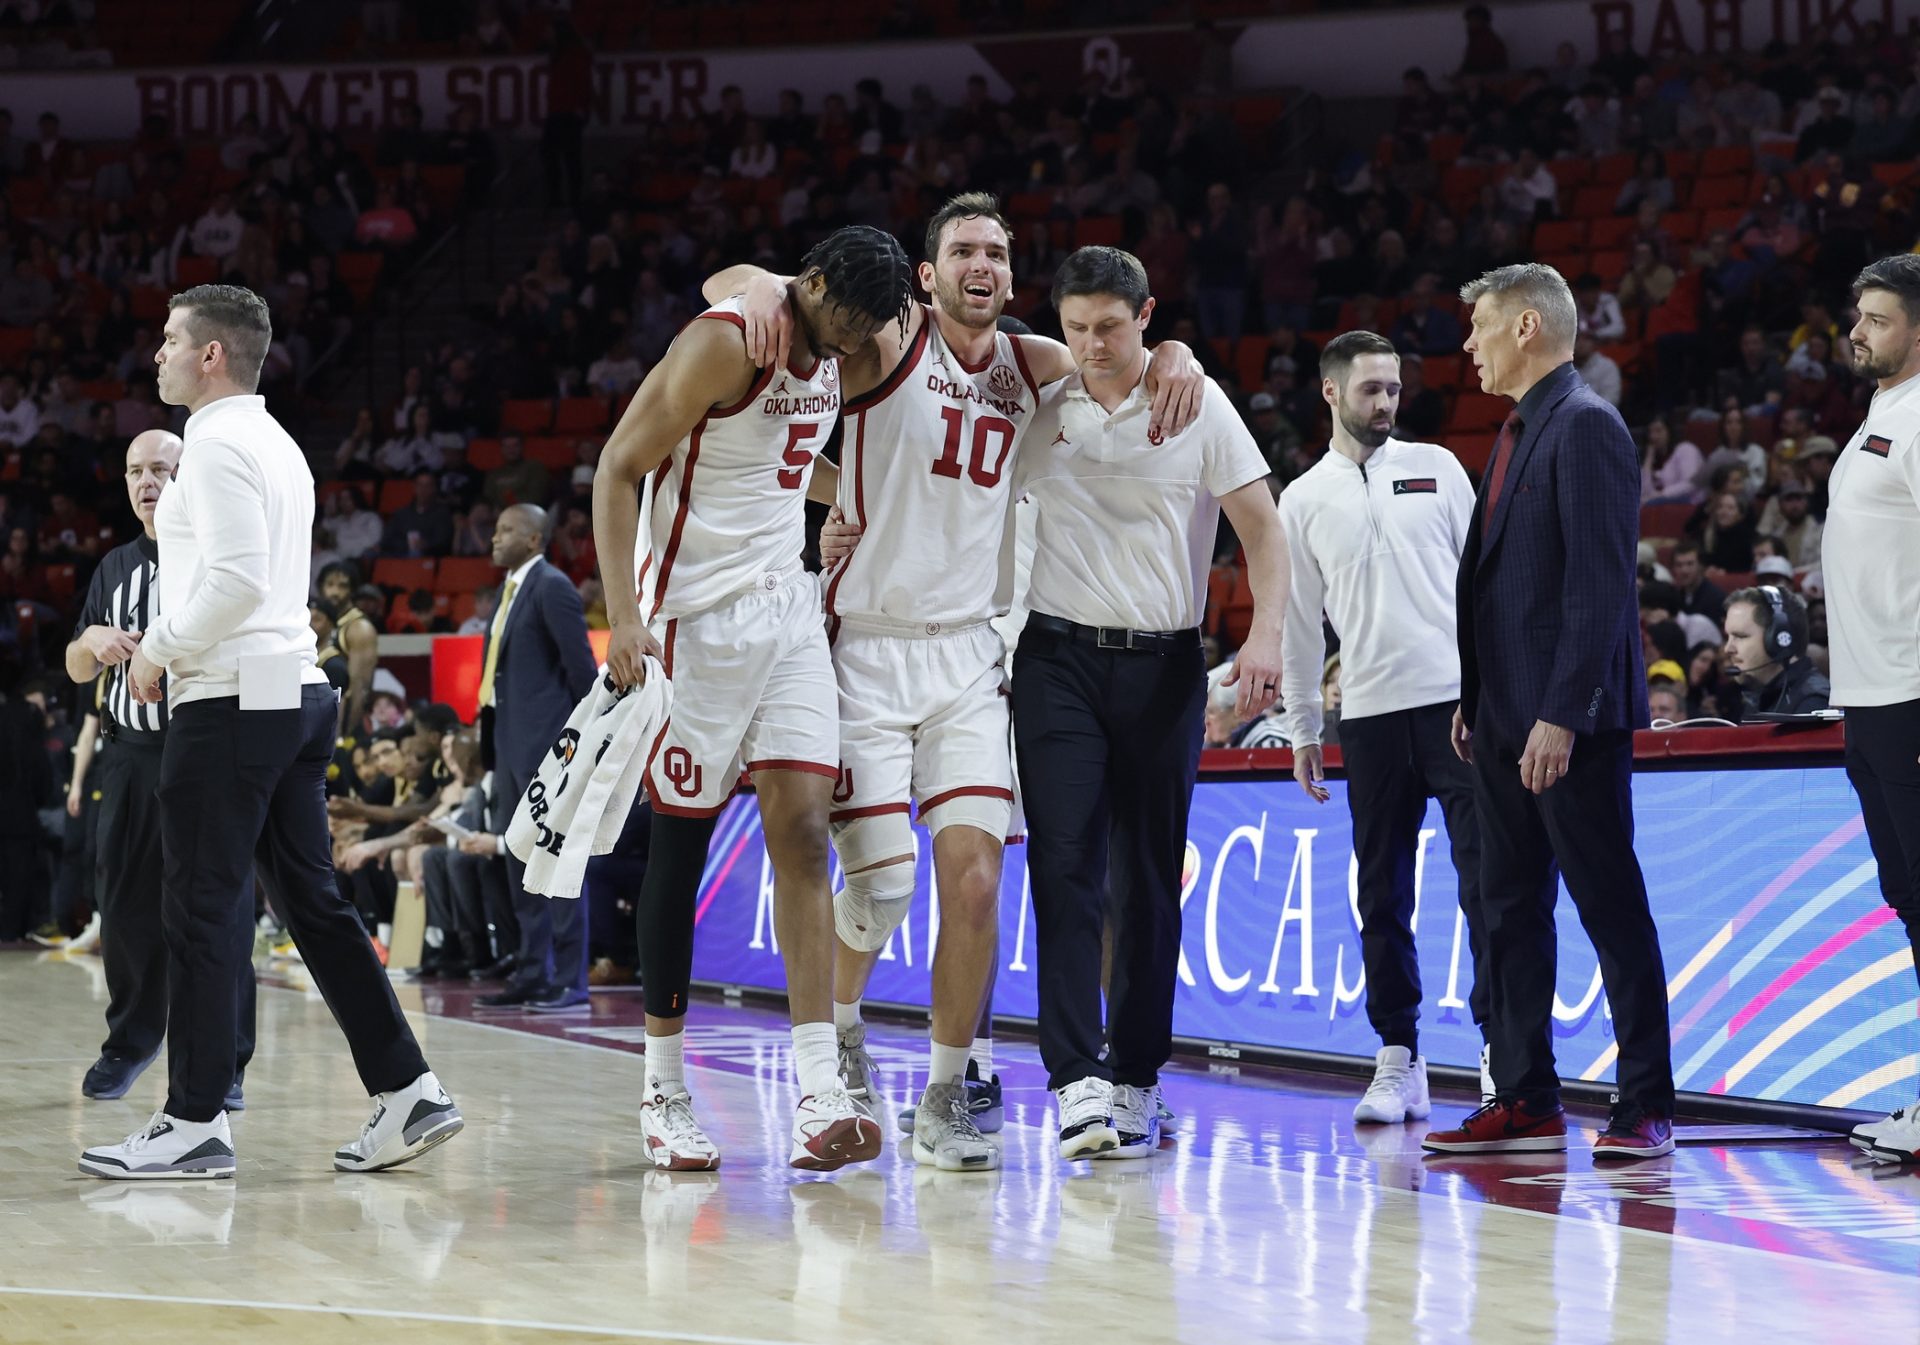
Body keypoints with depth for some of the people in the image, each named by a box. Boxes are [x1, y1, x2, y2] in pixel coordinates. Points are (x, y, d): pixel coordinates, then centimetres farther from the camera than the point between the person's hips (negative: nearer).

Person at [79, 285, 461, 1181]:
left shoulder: (218, 444, -11)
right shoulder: (275, 443, 20)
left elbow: (237, 579, -22)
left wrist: (160, 650, -10)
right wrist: (168, 642, 17)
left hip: (231, 702, -10)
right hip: (298, 693, 10)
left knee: (203, 908, -5)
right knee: (313, 900, 9)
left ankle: (195, 1123, -1)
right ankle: (407, 1092, 5)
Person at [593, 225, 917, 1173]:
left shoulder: (835, 354, 9)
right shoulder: (724, 343, -15)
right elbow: (617, 470, -15)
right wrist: (622, 614, -23)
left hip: (790, 614, 7)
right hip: (700, 620, -6)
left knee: (803, 833, -4)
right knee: (681, 845, 1)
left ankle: (819, 1095, -10)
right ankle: (663, 1091, 12)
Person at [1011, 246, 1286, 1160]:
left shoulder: (1197, 405, 0)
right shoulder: (1039, 412, 6)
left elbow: (1262, 526, -1)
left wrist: (1264, 634, -15)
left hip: (1163, 665, 0)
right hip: (1059, 659, 1)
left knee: (1151, 880, 5)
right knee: (1065, 866, -12)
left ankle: (1136, 1077, 15)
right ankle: (1077, 1078, -16)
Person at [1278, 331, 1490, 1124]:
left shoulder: (1436, 468, 8)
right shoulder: (1304, 500, 10)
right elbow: (1298, 620, 12)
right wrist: (1301, 729, 10)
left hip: (1461, 700, -1)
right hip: (1369, 715, 1)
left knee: (1485, 875, -6)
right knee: (1382, 894, 4)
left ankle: (1501, 1048, -3)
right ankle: (1399, 1061, 10)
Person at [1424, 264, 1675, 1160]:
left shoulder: (1586, 427, -12)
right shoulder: (1518, 433, 18)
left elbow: (1600, 584, -19)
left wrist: (1562, 714, -23)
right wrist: (1475, 697, 15)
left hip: (1571, 721, -10)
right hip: (1505, 716, 10)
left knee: (1611, 908, -4)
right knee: (1510, 908, 10)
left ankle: (1646, 1107, 1)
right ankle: (1527, 1101, 15)